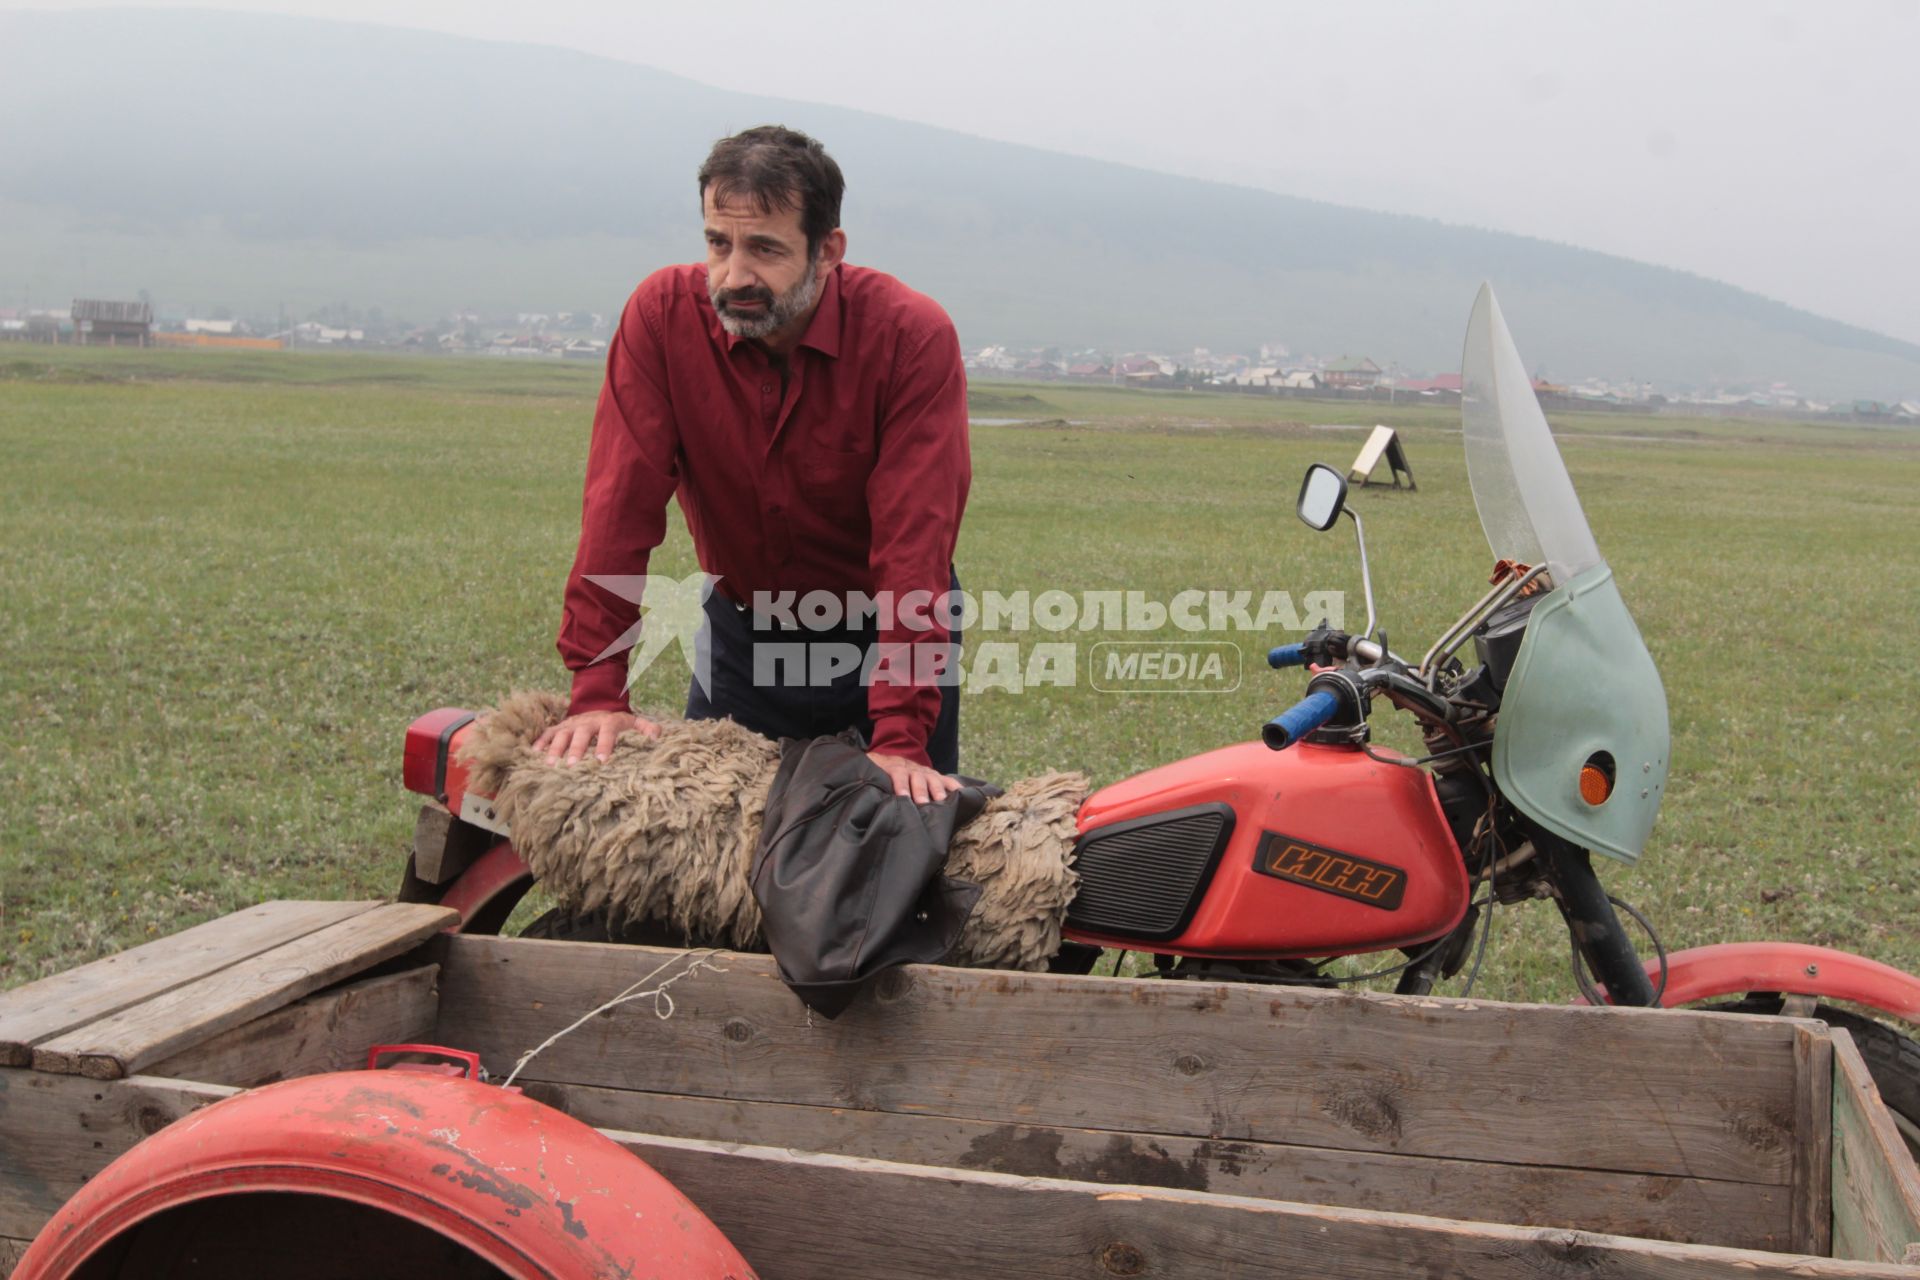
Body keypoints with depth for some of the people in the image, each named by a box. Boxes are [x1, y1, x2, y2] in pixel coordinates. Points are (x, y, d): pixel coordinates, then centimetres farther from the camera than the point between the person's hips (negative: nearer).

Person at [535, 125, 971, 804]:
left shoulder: (912, 335, -23)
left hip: (887, 631, -1)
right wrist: (597, 691, -25)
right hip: (741, 629, 2)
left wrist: (901, 739, -33)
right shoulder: (662, 314, -17)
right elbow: (621, 506, -19)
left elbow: (916, 543, -27)